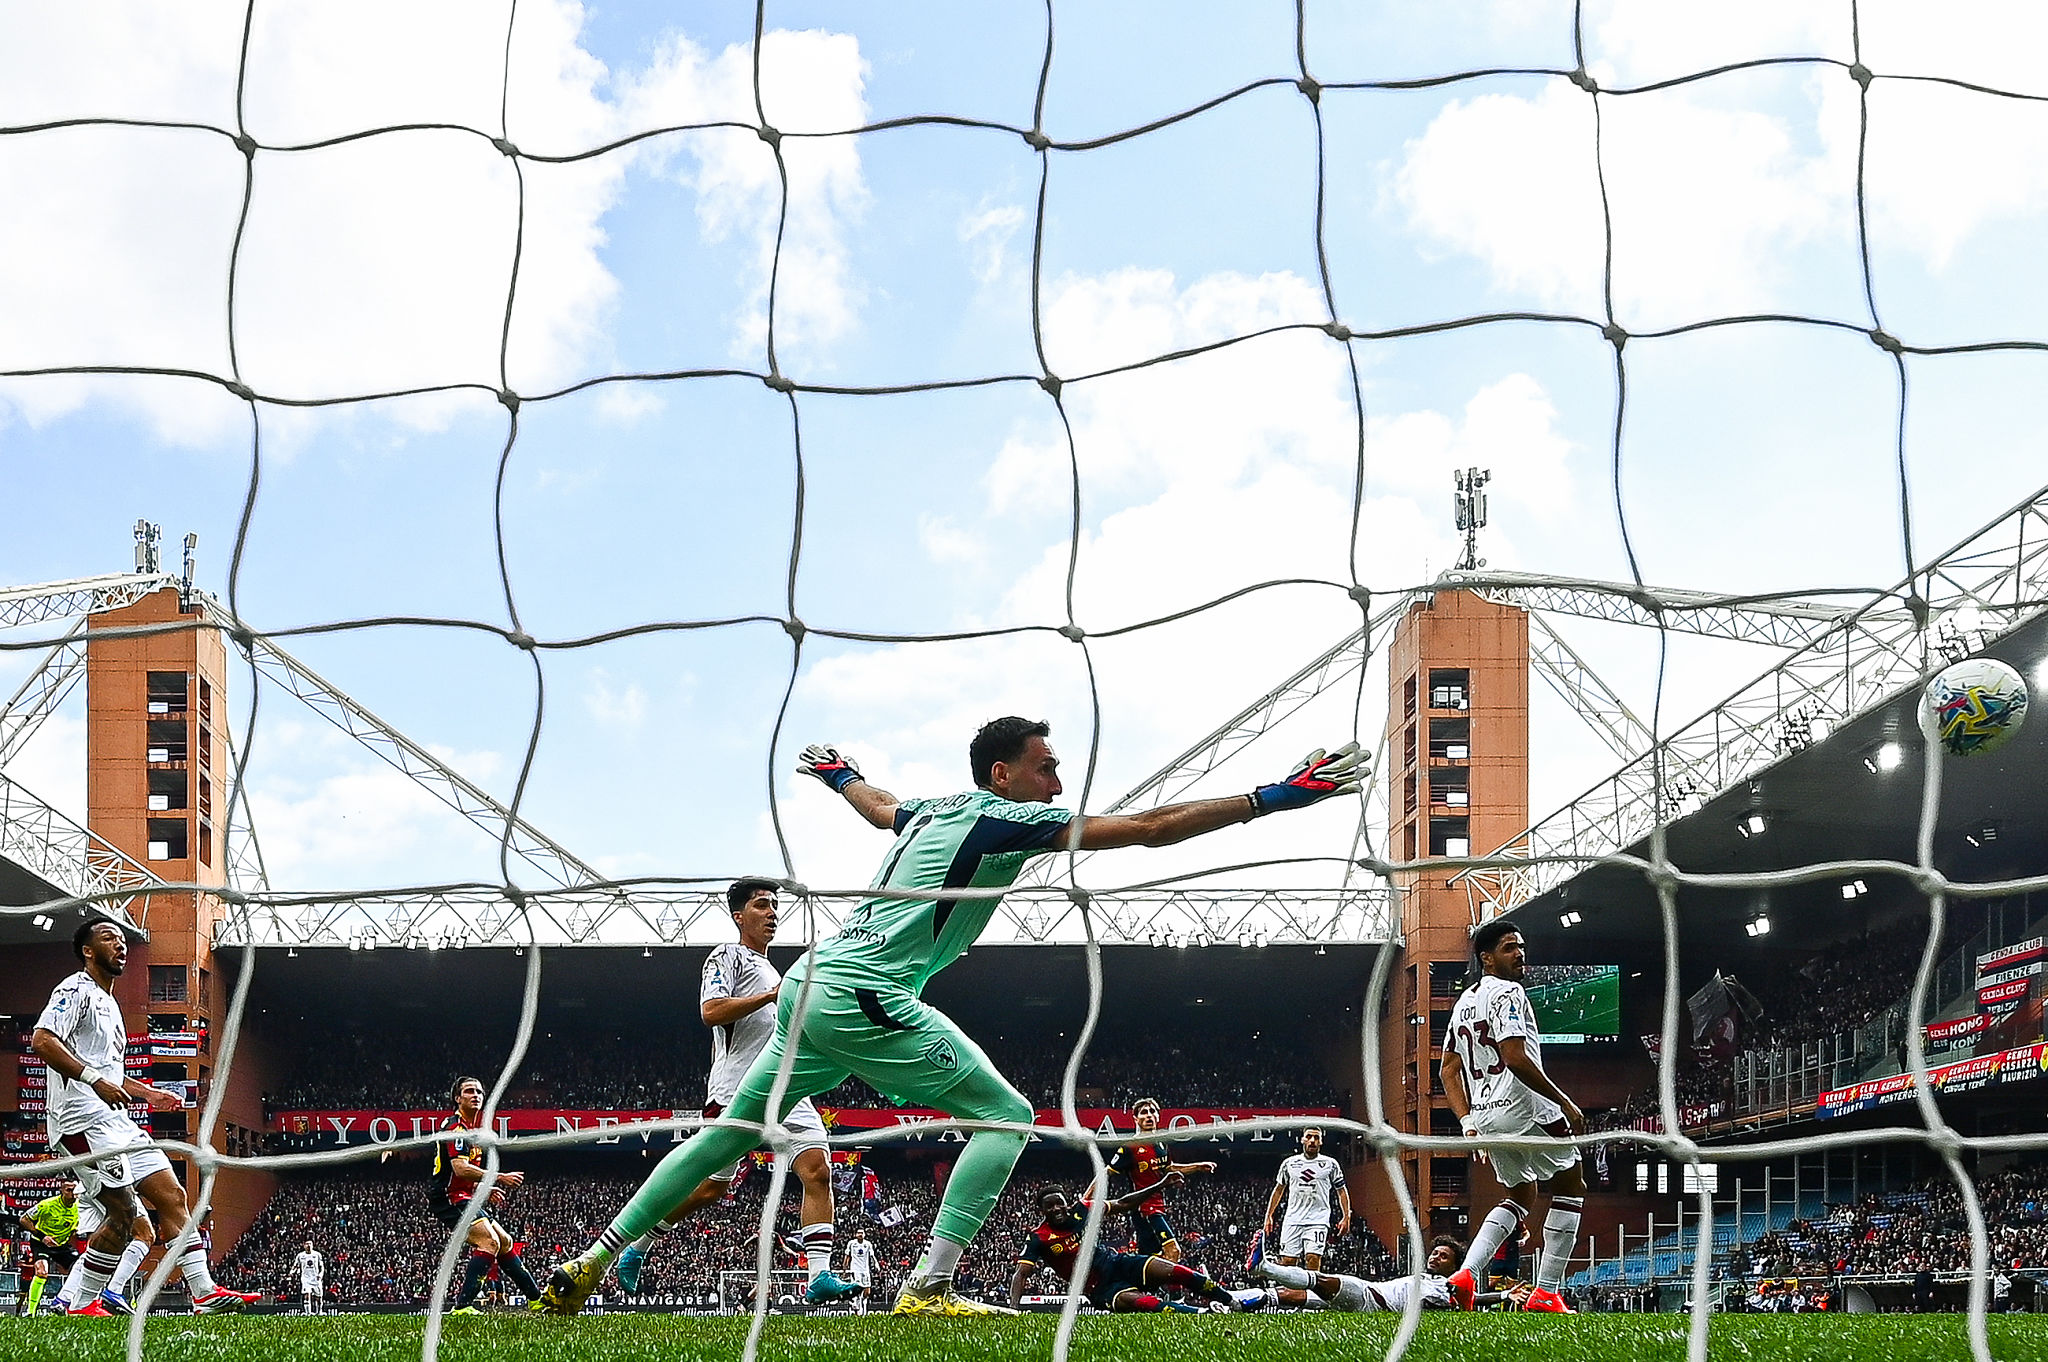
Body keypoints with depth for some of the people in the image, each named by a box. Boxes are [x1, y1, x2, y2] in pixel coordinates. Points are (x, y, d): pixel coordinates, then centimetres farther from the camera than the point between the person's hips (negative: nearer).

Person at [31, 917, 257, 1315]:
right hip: (84, 1120, -10)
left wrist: (148, 1093, 28)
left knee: (172, 1196, 2)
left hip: (116, 1120, 10)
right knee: (124, 1212, -15)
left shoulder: (109, 1004, 27)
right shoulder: (76, 991, -4)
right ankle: (84, 1304, -5)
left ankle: (204, 1292, -1)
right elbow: (42, 1040, -21)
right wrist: (96, 1080, -26)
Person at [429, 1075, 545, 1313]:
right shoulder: (456, 1127, -13)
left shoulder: (471, 1129, 20)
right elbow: (460, 1169, -25)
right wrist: (500, 1178, -22)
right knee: (490, 1242, -25)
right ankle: (462, 1305, -30)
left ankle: (537, 1297, 25)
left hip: (465, 1198, 11)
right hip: (451, 1198, -11)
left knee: (505, 1242, 15)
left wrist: (486, 1190, 20)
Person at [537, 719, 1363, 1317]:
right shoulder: (1004, 819, -5)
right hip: (863, 998, -9)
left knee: (732, 1132, 17)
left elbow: (880, 809, 43)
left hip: (809, 986, 9)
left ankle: (587, 1265, 17)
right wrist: (1271, 798, -10)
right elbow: (1150, 829, -11)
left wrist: (837, 775, 66)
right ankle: (927, 1291, -13)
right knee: (1005, 1114, -3)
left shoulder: (932, 811, 18)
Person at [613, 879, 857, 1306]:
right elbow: (711, 1012, -14)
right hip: (738, 1092, -7)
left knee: (818, 1170, -13)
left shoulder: (769, 970, 29)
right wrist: (774, 995, -16)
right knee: (711, 1187, -2)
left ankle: (819, 1277, -21)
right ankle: (635, 1248, 18)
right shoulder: (728, 956, 3)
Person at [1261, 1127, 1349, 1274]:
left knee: (1313, 1259, -18)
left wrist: (1346, 1217, 2)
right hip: (1292, 1221, 2)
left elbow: (1341, 1191, 12)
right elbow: (1278, 1190, 20)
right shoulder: (1289, 1163, 12)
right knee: (1288, 1261, -4)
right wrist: (1268, 1217, 16)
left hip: (1318, 1221, -2)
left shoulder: (1330, 1164, 7)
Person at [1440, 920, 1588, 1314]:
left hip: (1485, 1115, 9)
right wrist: (1565, 1103, -17)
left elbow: (1449, 1070, 18)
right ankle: (1546, 1293, 1)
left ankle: (1466, 1274, 5)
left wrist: (1468, 1123, 17)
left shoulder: (1464, 1002, 17)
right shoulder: (1508, 993, -11)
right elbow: (1516, 1058, -22)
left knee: (1522, 1194, 23)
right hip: (1525, 1107, -9)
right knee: (1570, 1187, 7)